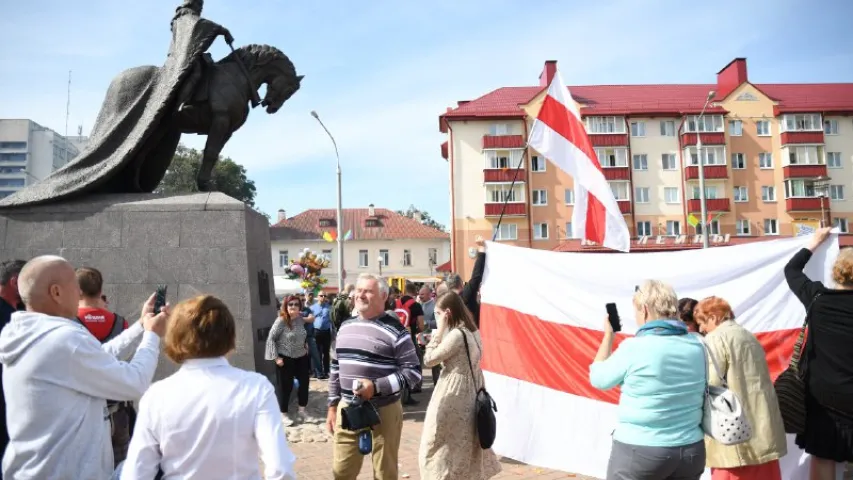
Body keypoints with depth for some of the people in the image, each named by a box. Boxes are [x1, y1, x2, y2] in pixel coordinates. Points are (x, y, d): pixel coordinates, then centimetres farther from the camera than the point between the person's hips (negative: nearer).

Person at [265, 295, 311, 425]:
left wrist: (306, 346, 8)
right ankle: (284, 415, 19)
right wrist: (276, 357, -17)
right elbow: (270, 339, -15)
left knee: (304, 383, 11)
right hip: (286, 359, -6)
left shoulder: (301, 319, 1)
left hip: (301, 358, 6)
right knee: (286, 387, 3)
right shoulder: (281, 321, -17)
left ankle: (302, 410, 29)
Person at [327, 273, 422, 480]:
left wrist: (376, 386, -23)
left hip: (383, 411, -5)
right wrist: (332, 406, 15)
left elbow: (413, 372, -14)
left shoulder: (395, 330, -13)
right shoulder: (345, 327, 7)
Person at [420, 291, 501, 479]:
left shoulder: (456, 334, -21)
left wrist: (439, 332, -11)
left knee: (437, 449, 2)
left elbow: (429, 360, -14)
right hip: (469, 393, 10)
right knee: (468, 446, 19)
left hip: (454, 396, -9)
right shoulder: (472, 332, 8)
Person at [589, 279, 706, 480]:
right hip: (691, 450, 5)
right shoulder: (696, 346, -1)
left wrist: (608, 335, 10)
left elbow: (598, 378, 0)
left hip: (639, 451, -5)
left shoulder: (634, 347, -15)